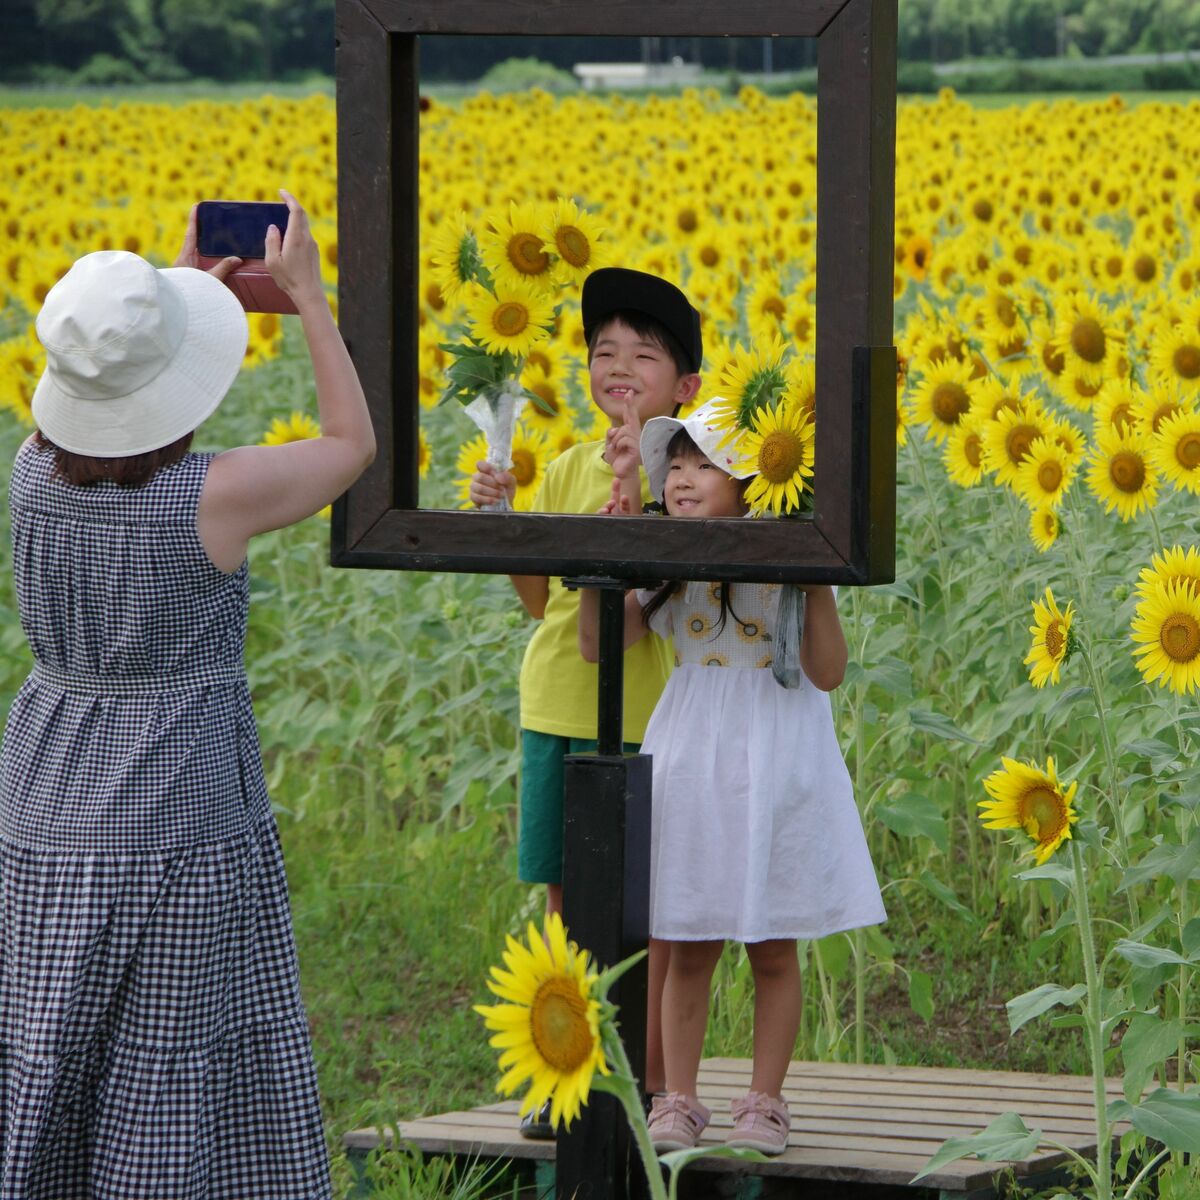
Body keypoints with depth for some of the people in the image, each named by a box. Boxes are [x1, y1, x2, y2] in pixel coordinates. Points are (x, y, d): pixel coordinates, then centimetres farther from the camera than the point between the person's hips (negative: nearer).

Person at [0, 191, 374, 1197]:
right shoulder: (217, 497, -19)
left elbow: (111, 417, 21)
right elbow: (354, 446, 0)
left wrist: (194, 279, 20)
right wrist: (306, 293, 7)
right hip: (184, 844, -5)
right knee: (175, 1095, 3)